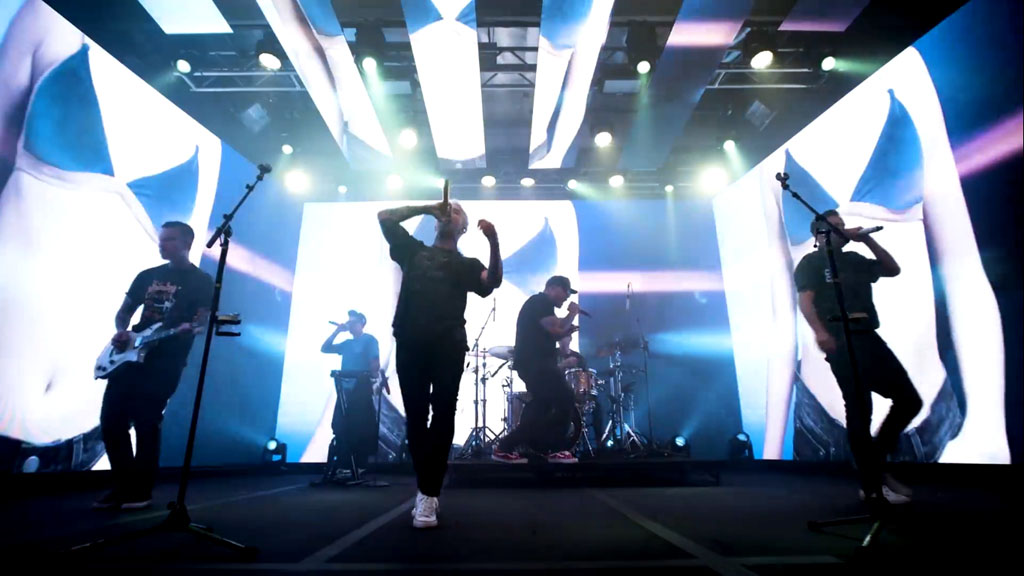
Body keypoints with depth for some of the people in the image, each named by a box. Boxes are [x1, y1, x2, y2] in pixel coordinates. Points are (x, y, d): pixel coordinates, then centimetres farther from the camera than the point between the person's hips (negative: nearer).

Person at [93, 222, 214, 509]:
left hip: (166, 362, -6)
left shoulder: (201, 281, -1)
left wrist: (189, 329, -29)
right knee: (111, 419, 5)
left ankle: (141, 490, 11)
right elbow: (124, 312, 20)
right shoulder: (147, 276, 17)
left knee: (146, 423, -5)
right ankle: (123, 486, 20)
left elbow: (203, 321, -7)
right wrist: (121, 331, -1)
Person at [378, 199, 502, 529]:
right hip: (410, 343, 2)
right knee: (416, 417, 5)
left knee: (443, 416, -6)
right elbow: (385, 217, 21)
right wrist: (426, 208, 15)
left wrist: (493, 242, -15)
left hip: (448, 345, -2)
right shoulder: (414, 251, 24)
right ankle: (427, 490, 18)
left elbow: (492, 283, -2)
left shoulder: (466, 264, 17)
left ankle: (427, 495, 1)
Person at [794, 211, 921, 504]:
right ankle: (872, 486, 2)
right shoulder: (811, 262, 2)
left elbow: (893, 270, 26)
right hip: (841, 339, -8)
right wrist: (820, 331, -28)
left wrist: (867, 239, 16)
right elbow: (805, 300, -11)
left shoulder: (853, 260, 25)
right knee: (859, 410, -7)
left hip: (868, 337, 8)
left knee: (909, 399, 7)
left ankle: (875, 461, 19)